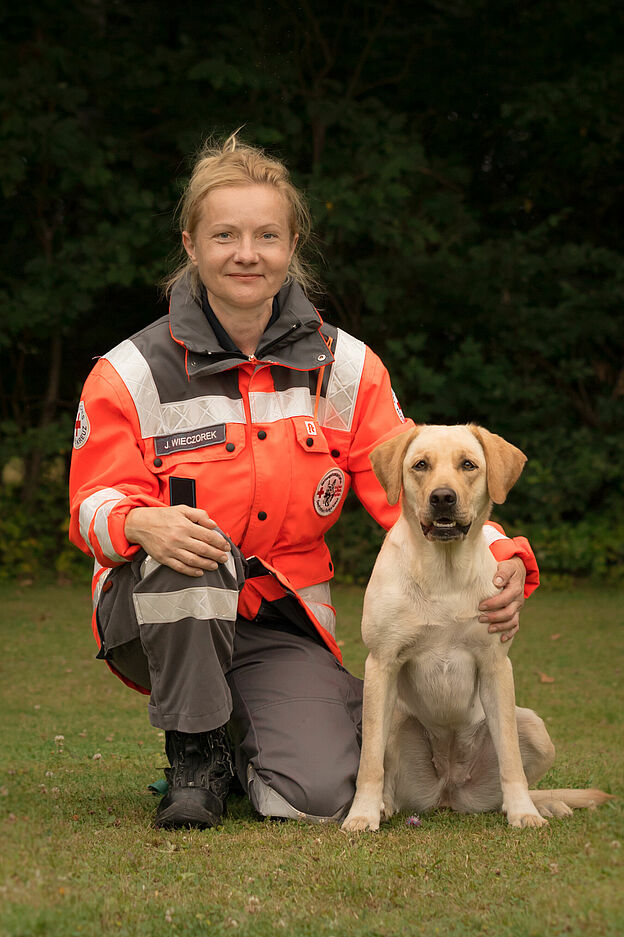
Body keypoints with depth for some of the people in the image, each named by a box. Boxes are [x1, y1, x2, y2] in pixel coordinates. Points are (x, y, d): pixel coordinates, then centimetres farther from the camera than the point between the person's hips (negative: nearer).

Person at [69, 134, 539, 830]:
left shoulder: (345, 367, 0)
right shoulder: (133, 374, -7)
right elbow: (97, 502, -7)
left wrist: (501, 562, -23)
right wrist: (143, 523, -34)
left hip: (280, 626, 2)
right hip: (161, 620, -1)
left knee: (315, 797, -22)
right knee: (184, 548, -37)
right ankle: (194, 752, -13)